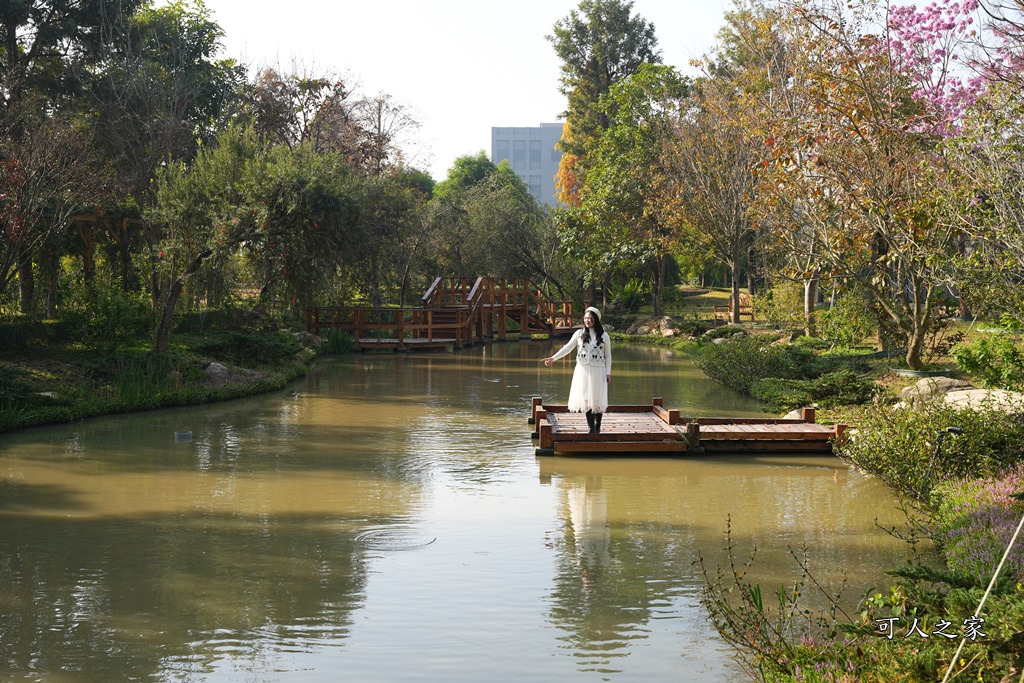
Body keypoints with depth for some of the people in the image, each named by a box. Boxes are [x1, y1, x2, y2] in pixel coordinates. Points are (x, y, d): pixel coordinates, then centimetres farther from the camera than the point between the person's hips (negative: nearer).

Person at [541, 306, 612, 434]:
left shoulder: (604, 336, 2)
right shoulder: (579, 333, 5)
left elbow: (608, 355, 5)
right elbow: (567, 348, 0)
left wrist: (608, 373, -2)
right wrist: (553, 358, -12)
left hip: (598, 371, -1)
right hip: (583, 370, 1)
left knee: (598, 398, -2)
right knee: (586, 398, -3)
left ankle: (597, 426, 12)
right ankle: (591, 427, 2)